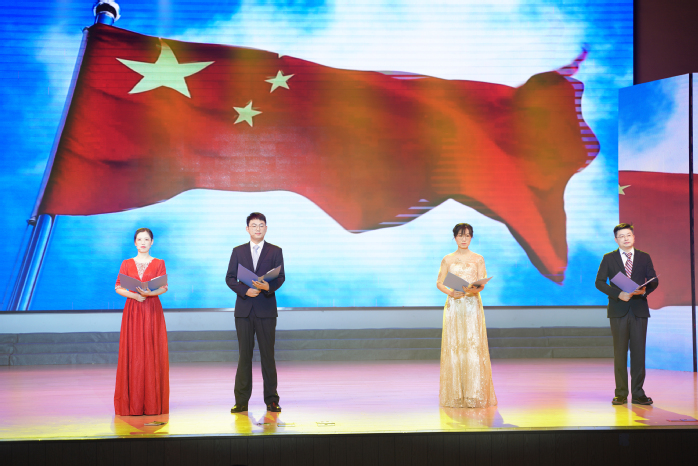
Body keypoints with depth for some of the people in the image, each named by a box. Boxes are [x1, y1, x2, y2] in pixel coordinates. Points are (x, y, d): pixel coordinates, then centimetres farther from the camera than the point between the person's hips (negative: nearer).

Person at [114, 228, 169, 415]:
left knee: (153, 354, -3)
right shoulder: (127, 264, 10)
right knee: (132, 354, -2)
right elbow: (118, 287, 3)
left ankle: (153, 402, 2)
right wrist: (134, 295, -14)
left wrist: (150, 293, -22)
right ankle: (132, 402, 2)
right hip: (132, 310, 1)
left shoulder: (159, 263, 8)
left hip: (152, 310, -1)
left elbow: (164, 287, -3)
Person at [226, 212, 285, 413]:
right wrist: (245, 290, -12)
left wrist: (268, 286, -22)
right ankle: (241, 401, 6)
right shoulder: (238, 251, 11)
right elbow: (230, 278, 6)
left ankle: (271, 400, 6)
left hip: (266, 309, -1)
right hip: (244, 309, 1)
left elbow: (281, 277, -1)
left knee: (268, 354, 1)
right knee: (244, 354, 3)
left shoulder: (275, 251, 7)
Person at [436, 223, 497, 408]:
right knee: (454, 347, -3)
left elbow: (482, 284, 1)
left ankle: (475, 393, -4)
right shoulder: (448, 259, 8)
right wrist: (450, 292, -14)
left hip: (472, 306, 0)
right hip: (454, 306, 1)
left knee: (474, 347, -7)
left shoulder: (478, 259, 7)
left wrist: (474, 290, -21)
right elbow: (439, 283, 6)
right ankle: (455, 394, 2)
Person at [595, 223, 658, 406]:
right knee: (619, 353, 1)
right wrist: (618, 294, -15)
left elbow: (654, 280, 8)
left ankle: (638, 393, 5)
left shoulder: (644, 257, 9)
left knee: (639, 351, 0)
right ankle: (621, 393, 5)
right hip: (618, 310, -1)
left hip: (639, 310, 1)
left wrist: (645, 290, -14)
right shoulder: (608, 258, 5)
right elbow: (599, 282, -1)